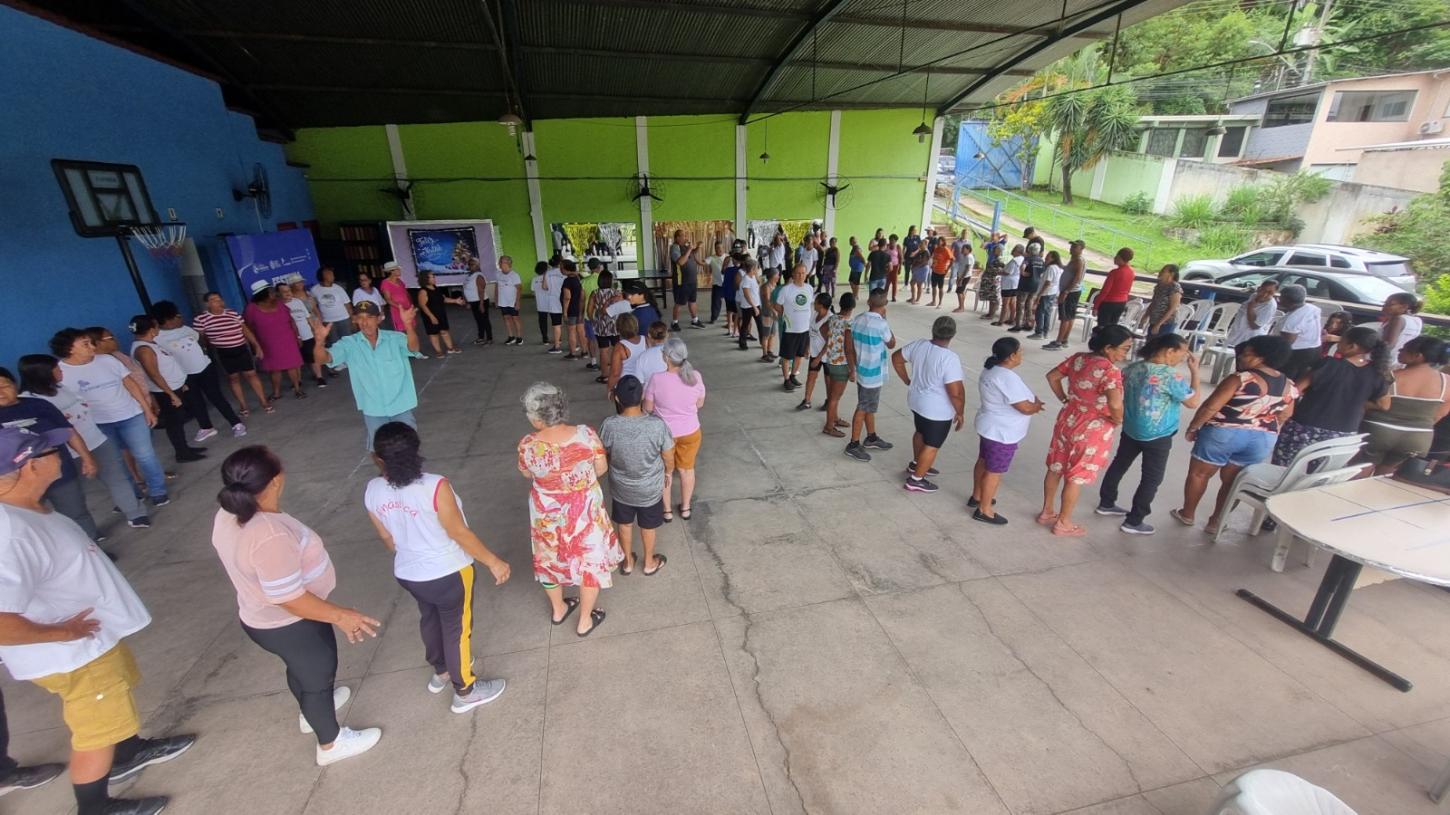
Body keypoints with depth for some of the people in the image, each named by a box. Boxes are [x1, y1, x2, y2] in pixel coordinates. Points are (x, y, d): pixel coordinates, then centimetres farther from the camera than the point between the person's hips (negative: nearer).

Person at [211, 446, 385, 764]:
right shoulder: (270, 536, -38)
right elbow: (290, 599, -32)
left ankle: (310, 711, 59)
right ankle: (331, 743, 38)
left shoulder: (228, 516, -9)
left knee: (302, 667, 32)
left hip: (259, 617, 9)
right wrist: (340, 615, -21)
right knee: (319, 674, 16)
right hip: (289, 626, -9)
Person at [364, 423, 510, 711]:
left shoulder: (372, 491, -10)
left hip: (407, 574, 6)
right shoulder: (434, 487, -29)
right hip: (448, 573, -6)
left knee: (430, 619, 29)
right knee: (457, 628, 14)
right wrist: (493, 562, -11)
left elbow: (387, 538, 4)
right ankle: (465, 691, 33)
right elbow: (460, 533, -23)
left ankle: (440, 672, 52)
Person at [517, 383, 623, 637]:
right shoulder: (585, 434, -24)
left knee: (550, 559, 28)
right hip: (584, 512, -1)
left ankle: (558, 610, 50)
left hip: (547, 514, 1)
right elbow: (602, 468, -9)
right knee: (590, 561, 21)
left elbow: (527, 475, -2)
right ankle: (585, 621, 37)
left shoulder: (527, 445, -23)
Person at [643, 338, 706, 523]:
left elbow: (648, 408, -11)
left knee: (665, 472, 21)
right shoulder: (695, 377, -16)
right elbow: (700, 404, -1)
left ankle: (667, 511, 35)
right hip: (690, 432, 2)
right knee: (687, 470, 23)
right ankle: (685, 508, 38)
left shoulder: (656, 379, -23)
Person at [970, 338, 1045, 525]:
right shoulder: (1007, 378, -29)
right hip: (1001, 433, -10)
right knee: (994, 471, 2)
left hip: (988, 427, 10)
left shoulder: (992, 368, 2)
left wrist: (1032, 401, 3)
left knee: (983, 462, 22)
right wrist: (1037, 406, -4)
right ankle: (984, 511, 14)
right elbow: (1025, 408, -26)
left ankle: (976, 497, 38)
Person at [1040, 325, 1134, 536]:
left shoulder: (1078, 358, -2)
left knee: (1056, 468, 18)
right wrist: (1117, 420, -16)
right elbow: (1115, 404, -35)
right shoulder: (1110, 370, -24)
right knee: (1076, 477, 7)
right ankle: (1063, 523, 21)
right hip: (1091, 430, -7)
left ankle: (1046, 512, 32)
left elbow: (1052, 376, 8)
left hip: (1068, 420, 7)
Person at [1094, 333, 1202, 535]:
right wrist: (1195, 371, -8)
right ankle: (1134, 521, 13)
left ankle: (1106, 504, 34)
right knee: (1152, 479, 7)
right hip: (1157, 436, -6)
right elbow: (1193, 402, -11)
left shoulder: (1133, 368, -3)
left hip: (1130, 429, 6)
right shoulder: (1171, 375, -22)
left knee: (1119, 465, 21)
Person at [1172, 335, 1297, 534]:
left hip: (1223, 433, -6)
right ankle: (1216, 522, 23)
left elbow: (1210, 407, -18)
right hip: (1261, 441, 6)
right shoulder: (1290, 387, 4)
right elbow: (1283, 417, 13)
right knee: (1231, 480, 17)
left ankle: (1187, 515, 22)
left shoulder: (1241, 379, -18)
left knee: (1198, 473, 11)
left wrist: (1192, 428, -7)